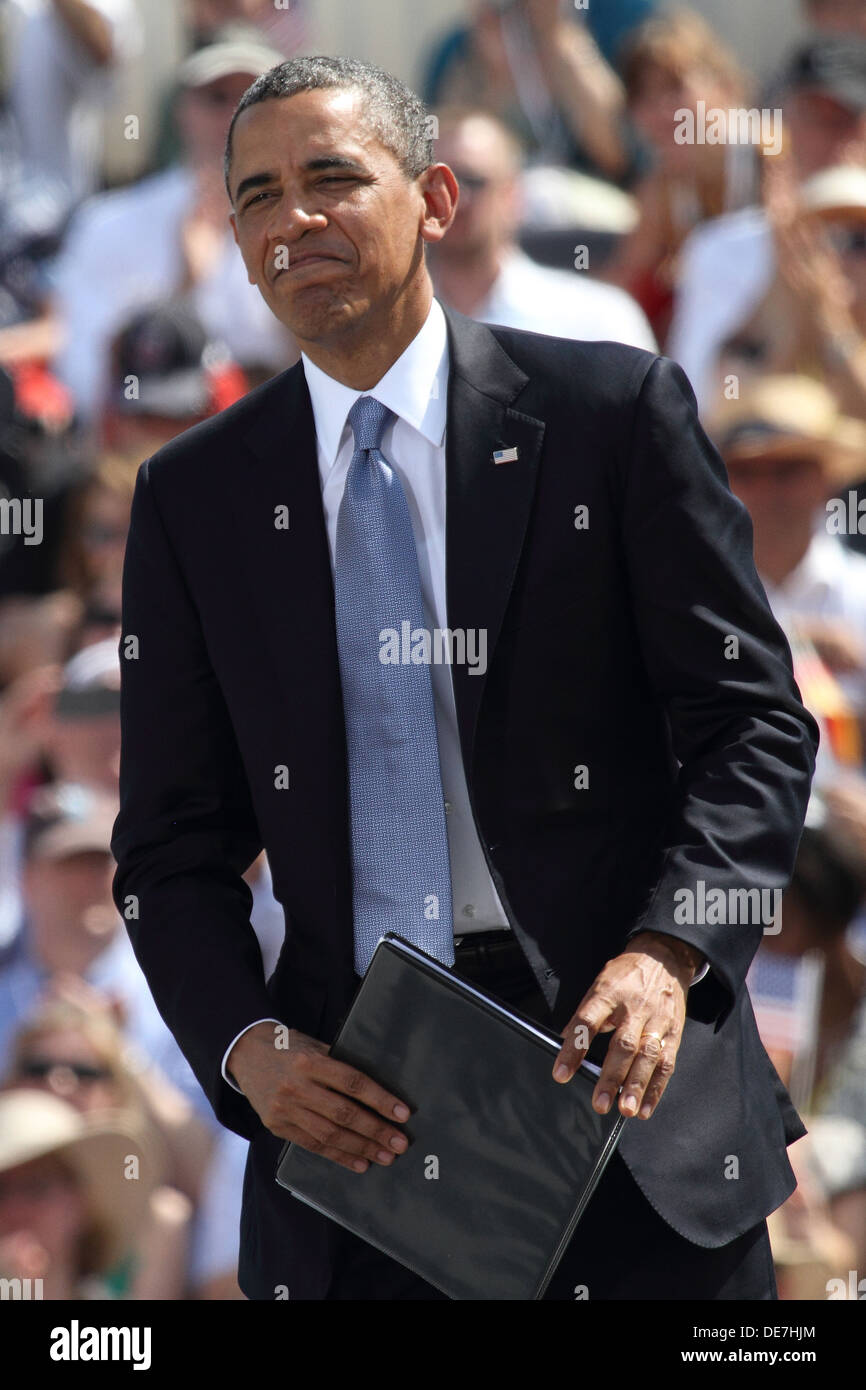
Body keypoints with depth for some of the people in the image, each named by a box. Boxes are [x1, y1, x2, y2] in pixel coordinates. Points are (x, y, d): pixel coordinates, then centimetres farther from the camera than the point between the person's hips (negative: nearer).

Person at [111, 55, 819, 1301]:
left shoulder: (615, 412, 1)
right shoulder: (193, 498, 8)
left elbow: (754, 721, -1)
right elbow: (174, 849, 9)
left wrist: (667, 954, -16)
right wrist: (248, 1047, -9)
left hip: (622, 1082, -2)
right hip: (350, 1117, 2)